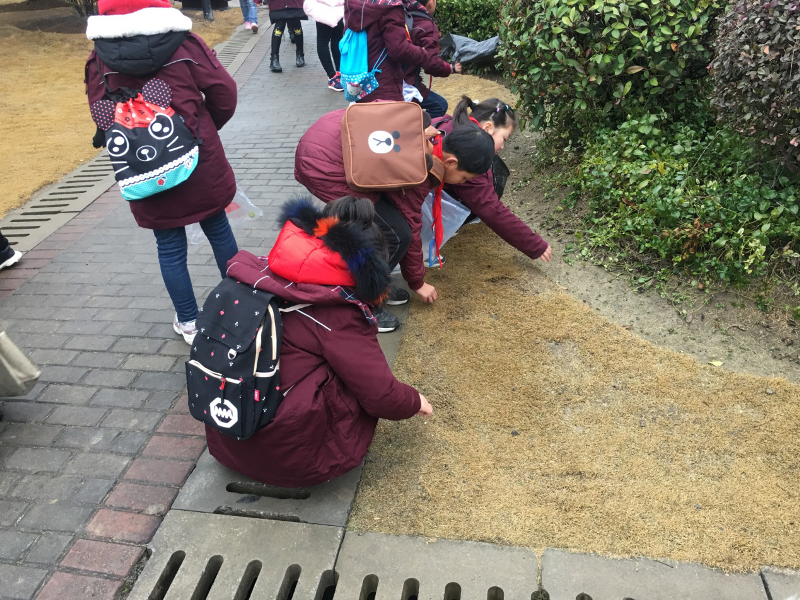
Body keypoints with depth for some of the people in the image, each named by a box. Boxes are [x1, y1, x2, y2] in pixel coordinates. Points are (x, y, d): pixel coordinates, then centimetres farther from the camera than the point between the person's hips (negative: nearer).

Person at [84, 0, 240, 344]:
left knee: (170, 248, 12)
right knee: (218, 230, 18)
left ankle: (188, 322, 24)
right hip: (201, 165, 0)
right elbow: (225, 93, -7)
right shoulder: (183, 44, -8)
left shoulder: (99, 60, -3)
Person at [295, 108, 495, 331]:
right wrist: (417, 281, 8)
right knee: (395, 234, -9)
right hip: (323, 166, -10)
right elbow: (410, 227, -7)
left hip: (329, 141, 10)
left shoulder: (432, 132, 5)